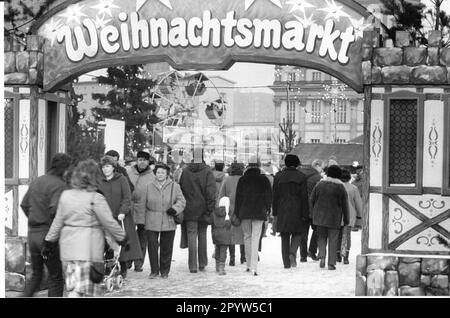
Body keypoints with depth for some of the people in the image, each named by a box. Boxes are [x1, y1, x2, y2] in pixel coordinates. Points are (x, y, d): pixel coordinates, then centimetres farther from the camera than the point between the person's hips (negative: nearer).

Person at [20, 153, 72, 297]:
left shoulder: (36, 181, 10)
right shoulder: (59, 185, -15)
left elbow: (24, 205, 16)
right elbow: (55, 210, -27)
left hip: (32, 233, 7)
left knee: (36, 274, 20)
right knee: (56, 277, 6)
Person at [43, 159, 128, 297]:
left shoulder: (65, 195, 5)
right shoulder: (96, 199, -12)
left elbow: (57, 222, 10)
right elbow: (110, 223, -7)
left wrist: (48, 243, 20)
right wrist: (122, 238, 7)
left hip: (68, 246, 6)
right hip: (88, 247, -6)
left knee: (73, 287, 15)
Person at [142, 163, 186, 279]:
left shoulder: (174, 186, 5)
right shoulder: (149, 187, 9)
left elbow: (181, 201, 5)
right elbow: (143, 203, 15)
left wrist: (175, 209, -14)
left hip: (168, 223, 0)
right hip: (152, 222, 0)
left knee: (166, 248, 5)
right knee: (152, 246, -5)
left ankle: (164, 271, 18)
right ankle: (154, 270, 7)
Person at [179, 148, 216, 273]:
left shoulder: (185, 171, 1)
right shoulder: (207, 171, -7)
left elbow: (180, 189, 6)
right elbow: (211, 191, -12)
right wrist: (210, 208, -8)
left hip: (189, 210, 1)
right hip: (202, 209, -1)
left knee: (191, 236, 1)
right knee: (202, 236, 13)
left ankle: (192, 265, -4)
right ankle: (202, 264, 19)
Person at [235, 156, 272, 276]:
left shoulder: (242, 180, 2)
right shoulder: (264, 179, -1)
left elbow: (238, 197, 4)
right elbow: (269, 195, 2)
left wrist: (237, 213, 9)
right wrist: (267, 209, 14)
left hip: (245, 212, 1)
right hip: (259, 212, -1)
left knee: (247, 236, 14)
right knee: (255, 238, -4)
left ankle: (249, 265, 18)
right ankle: (254, 266, -14)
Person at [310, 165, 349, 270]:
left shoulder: (320, 184, 1)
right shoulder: (340, 187, -5)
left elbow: (312, 200, 5)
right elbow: (345, 205, -1)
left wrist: (312, 214, 14)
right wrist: (346, 219, 8)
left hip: (320, 217, 2)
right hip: (334, 218, -2)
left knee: (321, 237, 16)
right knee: (333, 240, 5)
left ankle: (322, 256, -6)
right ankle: (331, 263, 3)